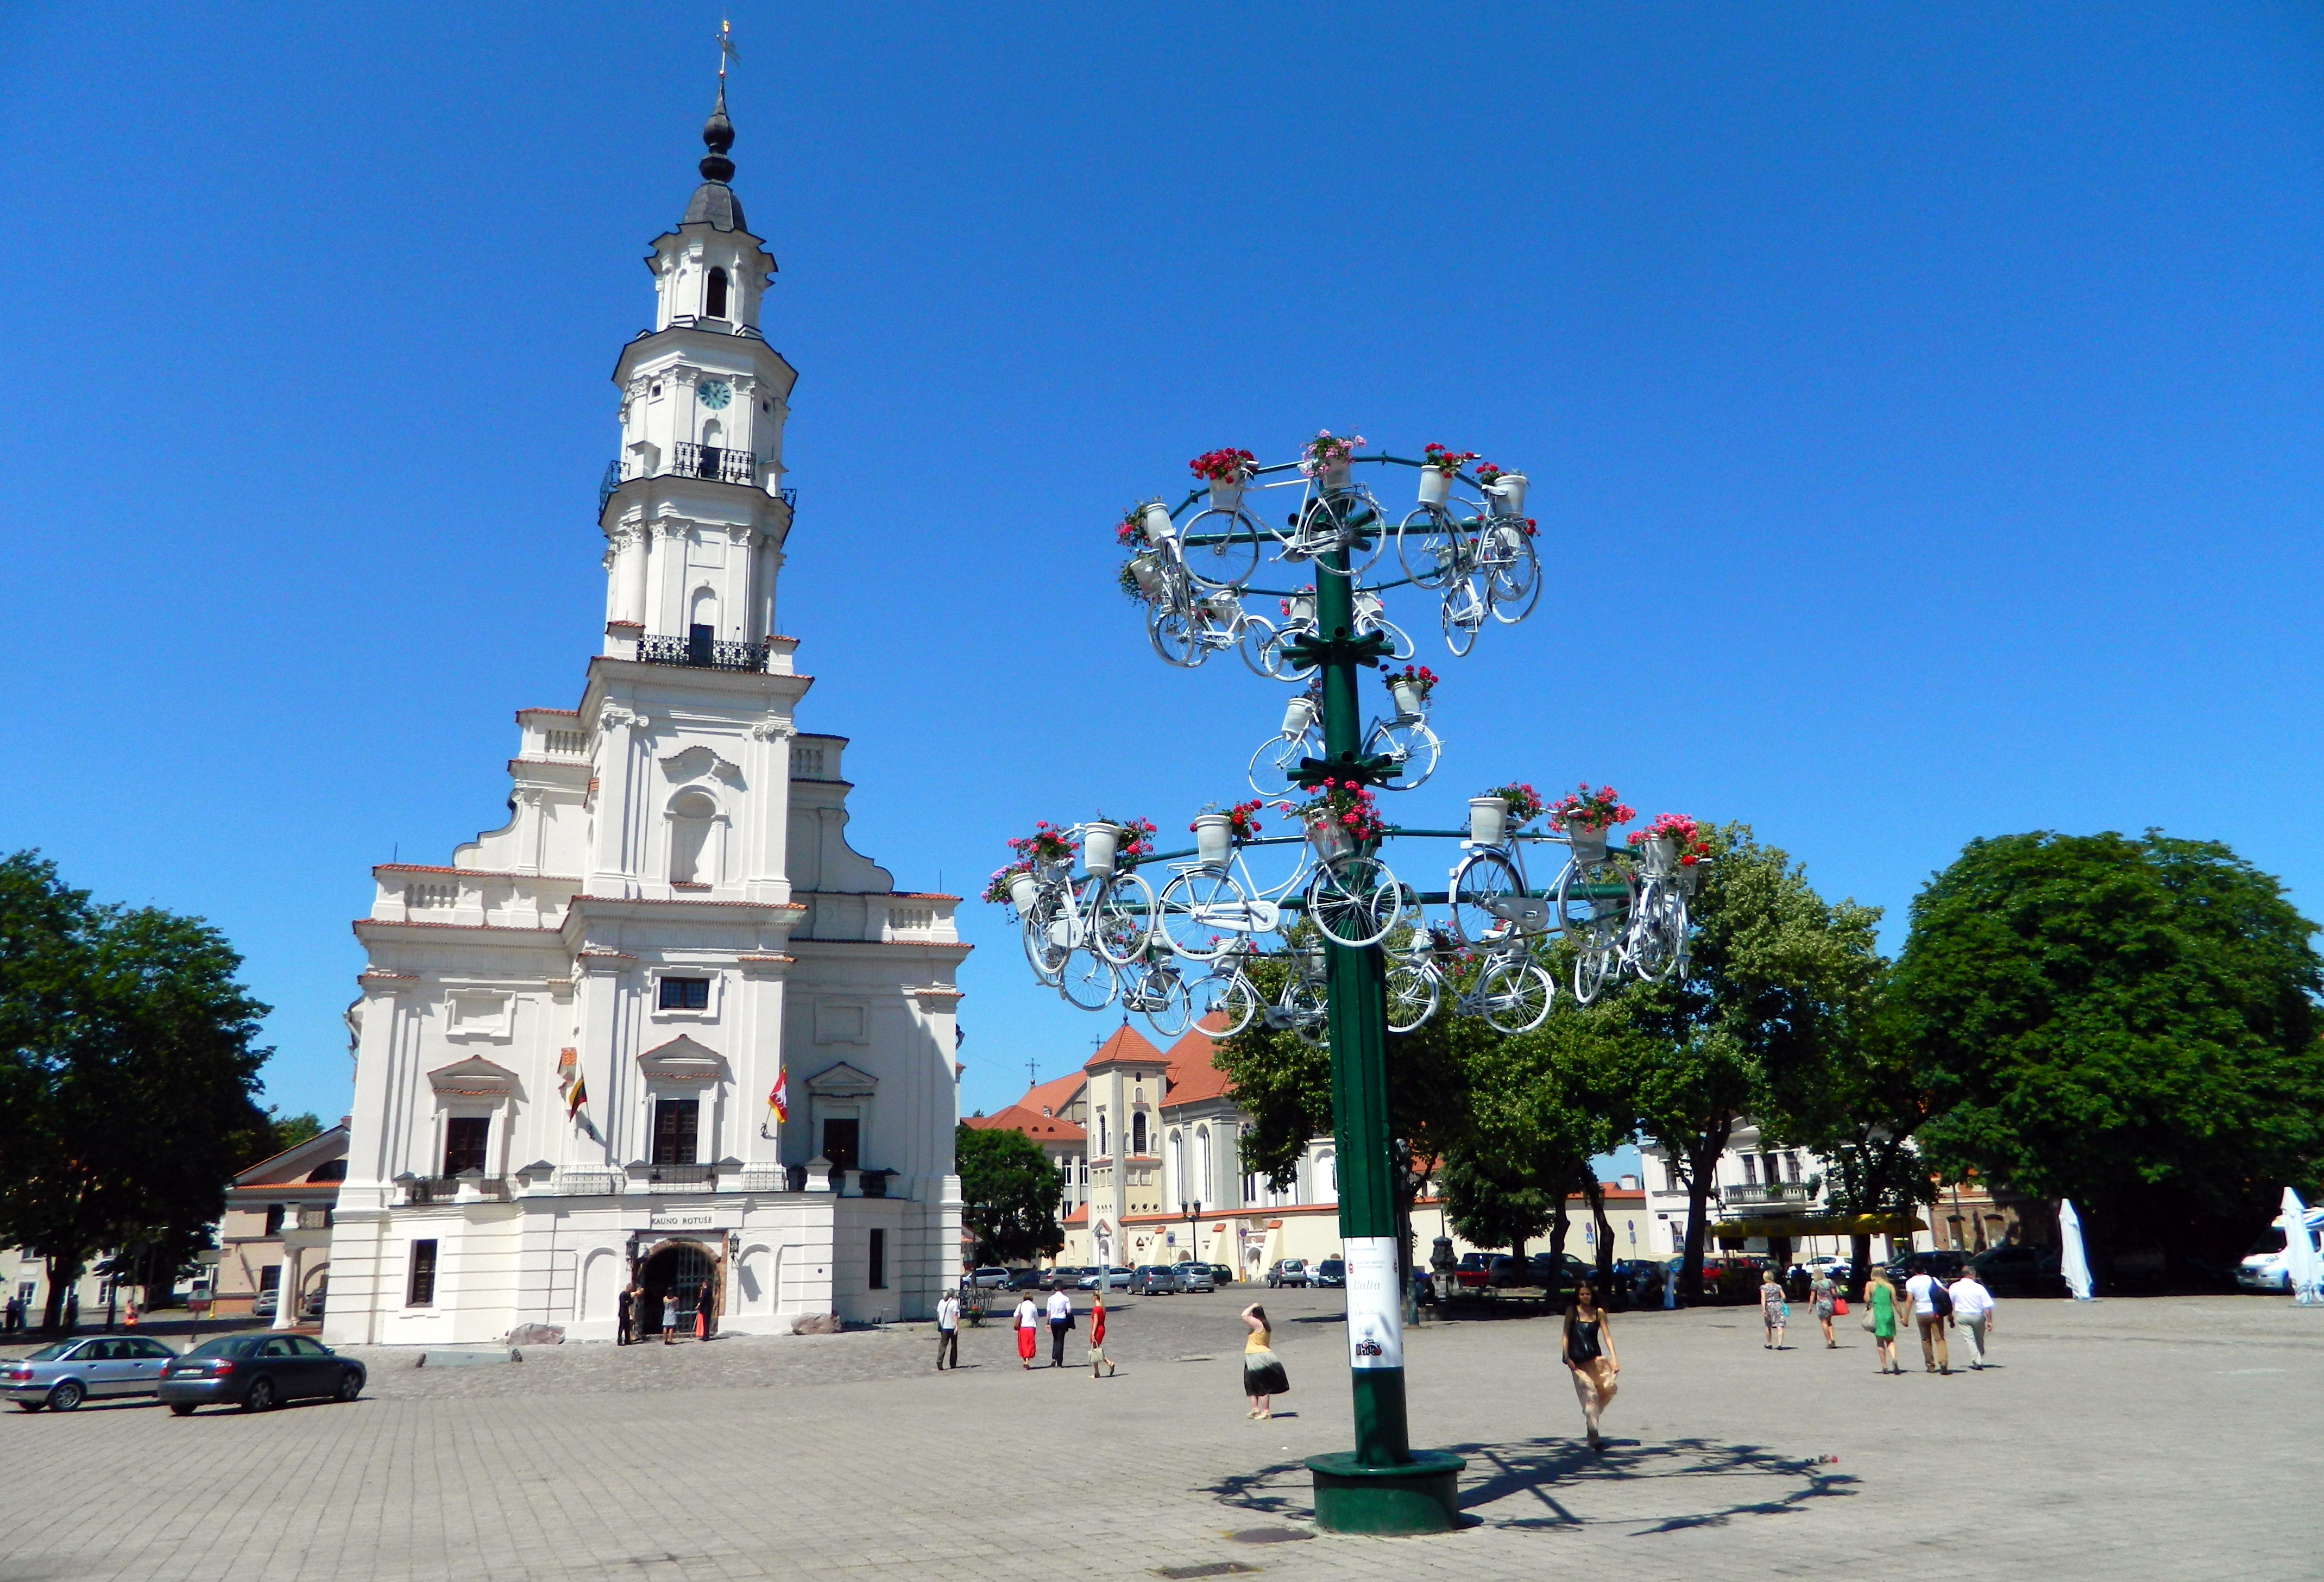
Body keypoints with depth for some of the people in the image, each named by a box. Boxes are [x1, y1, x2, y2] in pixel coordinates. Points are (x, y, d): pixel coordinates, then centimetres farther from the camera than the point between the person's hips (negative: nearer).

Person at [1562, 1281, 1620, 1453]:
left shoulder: (1599, 1312, 6)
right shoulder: (1572, 1311, 1)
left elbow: (1607, 1335, 3)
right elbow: (1566, 1335, 1)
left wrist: (1614, 1358, -7)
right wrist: (1567, 1358, -9)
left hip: (1596, 1358, 3)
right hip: (1578, 1362, -3)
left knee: (1610, 1387, -12)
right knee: (1589, 1395, -9)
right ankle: (1595, 1440, -8)